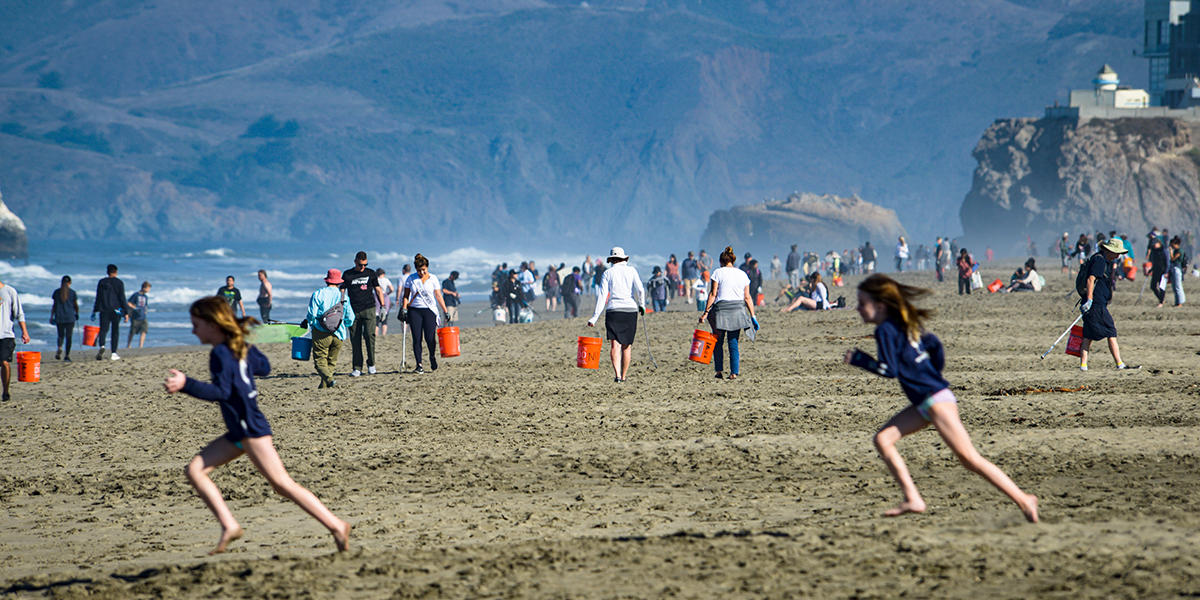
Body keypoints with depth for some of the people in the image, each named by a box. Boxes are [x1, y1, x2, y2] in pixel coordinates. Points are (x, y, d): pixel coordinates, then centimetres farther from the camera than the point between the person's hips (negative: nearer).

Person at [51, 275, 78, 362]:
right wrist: (77, 314, 22)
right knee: (68, 336, 4)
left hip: (59, 317, 2)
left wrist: (52, 316, 10)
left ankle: (59, 348, -15)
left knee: (61, 335, 14)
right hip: (70, 317, -2)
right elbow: (76, 305, 5)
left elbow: (54, 305, 3)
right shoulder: (72, 292, -3)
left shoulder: (57, 292, 1)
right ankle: (67, 356, 0)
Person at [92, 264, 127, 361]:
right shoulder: (119, 283, -1)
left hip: (104, 309, 1)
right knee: (115, 331, 7)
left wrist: (94, 312, 11)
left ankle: (102, 346, -29)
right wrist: (126, 313, -2)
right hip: (116, 309, -1)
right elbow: (122, 298, -4)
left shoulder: (101, 282, 6)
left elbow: (98, 298, 6)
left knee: (103, 330, 0)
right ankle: (113, 353, 5)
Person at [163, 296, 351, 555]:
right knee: (195, 469, 3)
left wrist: (186, 384, -33)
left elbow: (221, 391, -25)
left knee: (283, 485, -9)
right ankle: (229, 525, -3)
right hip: (239, 431, 10)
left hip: (252, 428, -10)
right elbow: (263, 368, 26)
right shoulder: (241, 347, 12)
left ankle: (336, 525, -5)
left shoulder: (220, 353, -15)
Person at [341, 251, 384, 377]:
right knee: (355, 339, -1)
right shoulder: (347, 274, 8)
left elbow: (378, 290, 15)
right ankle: (357, 368, 3)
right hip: (353, 311, 1)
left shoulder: (370, 273, 9)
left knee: (369, 334, -14)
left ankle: (371, 364, 1)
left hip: (369, 309, -1)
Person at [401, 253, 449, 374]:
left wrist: (445, 311, 0)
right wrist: (404, 308, -5)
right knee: (416, 338, -6)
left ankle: (432, 357, 20)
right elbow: (406, 295, 10)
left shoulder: (433, 279, 5)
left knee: (430, 338, -9)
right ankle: (419, 365, -3)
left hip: (429, 310, -1)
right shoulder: (411, 278, 6)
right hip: (414, 310, 1)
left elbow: (438, 296, 5)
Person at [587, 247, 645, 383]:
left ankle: (617, 375, -28)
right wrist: (642, 306, 12)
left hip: (613, 310, -1)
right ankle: (623, 376, 16)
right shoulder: (631, 271, 8)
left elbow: (602, 295, -1)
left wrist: (595, 317, -1)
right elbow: (640, 290, -4)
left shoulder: (608, 273, 6)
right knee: (627, 346, 12)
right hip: (630, 310, 1)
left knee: (615, 344, -10)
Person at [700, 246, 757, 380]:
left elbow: (713, 294, -6)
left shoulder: (718, 273, -1)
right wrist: (753, 316, 9)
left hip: (721, 309, -3)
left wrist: (706, 312, -5)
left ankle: (719, 370, 7)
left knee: (718, 342, 10)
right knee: (733, 343, 7)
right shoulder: (743, 274, 9)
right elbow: (747, 297, 7)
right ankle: (734, 372, 1)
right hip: (738, 310, 3)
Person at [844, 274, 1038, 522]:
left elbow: (890, 370, -17)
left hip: (936, 400, -10)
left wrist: (858, 359, -8)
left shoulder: (885, 330, -12)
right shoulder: (905, 325, 14)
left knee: (969, 458, -9)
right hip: (924, 402, 10)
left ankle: (1023, 499, -6)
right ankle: (913, 499, 0)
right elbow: (935, 346, 19)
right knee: (883, 439, 3)